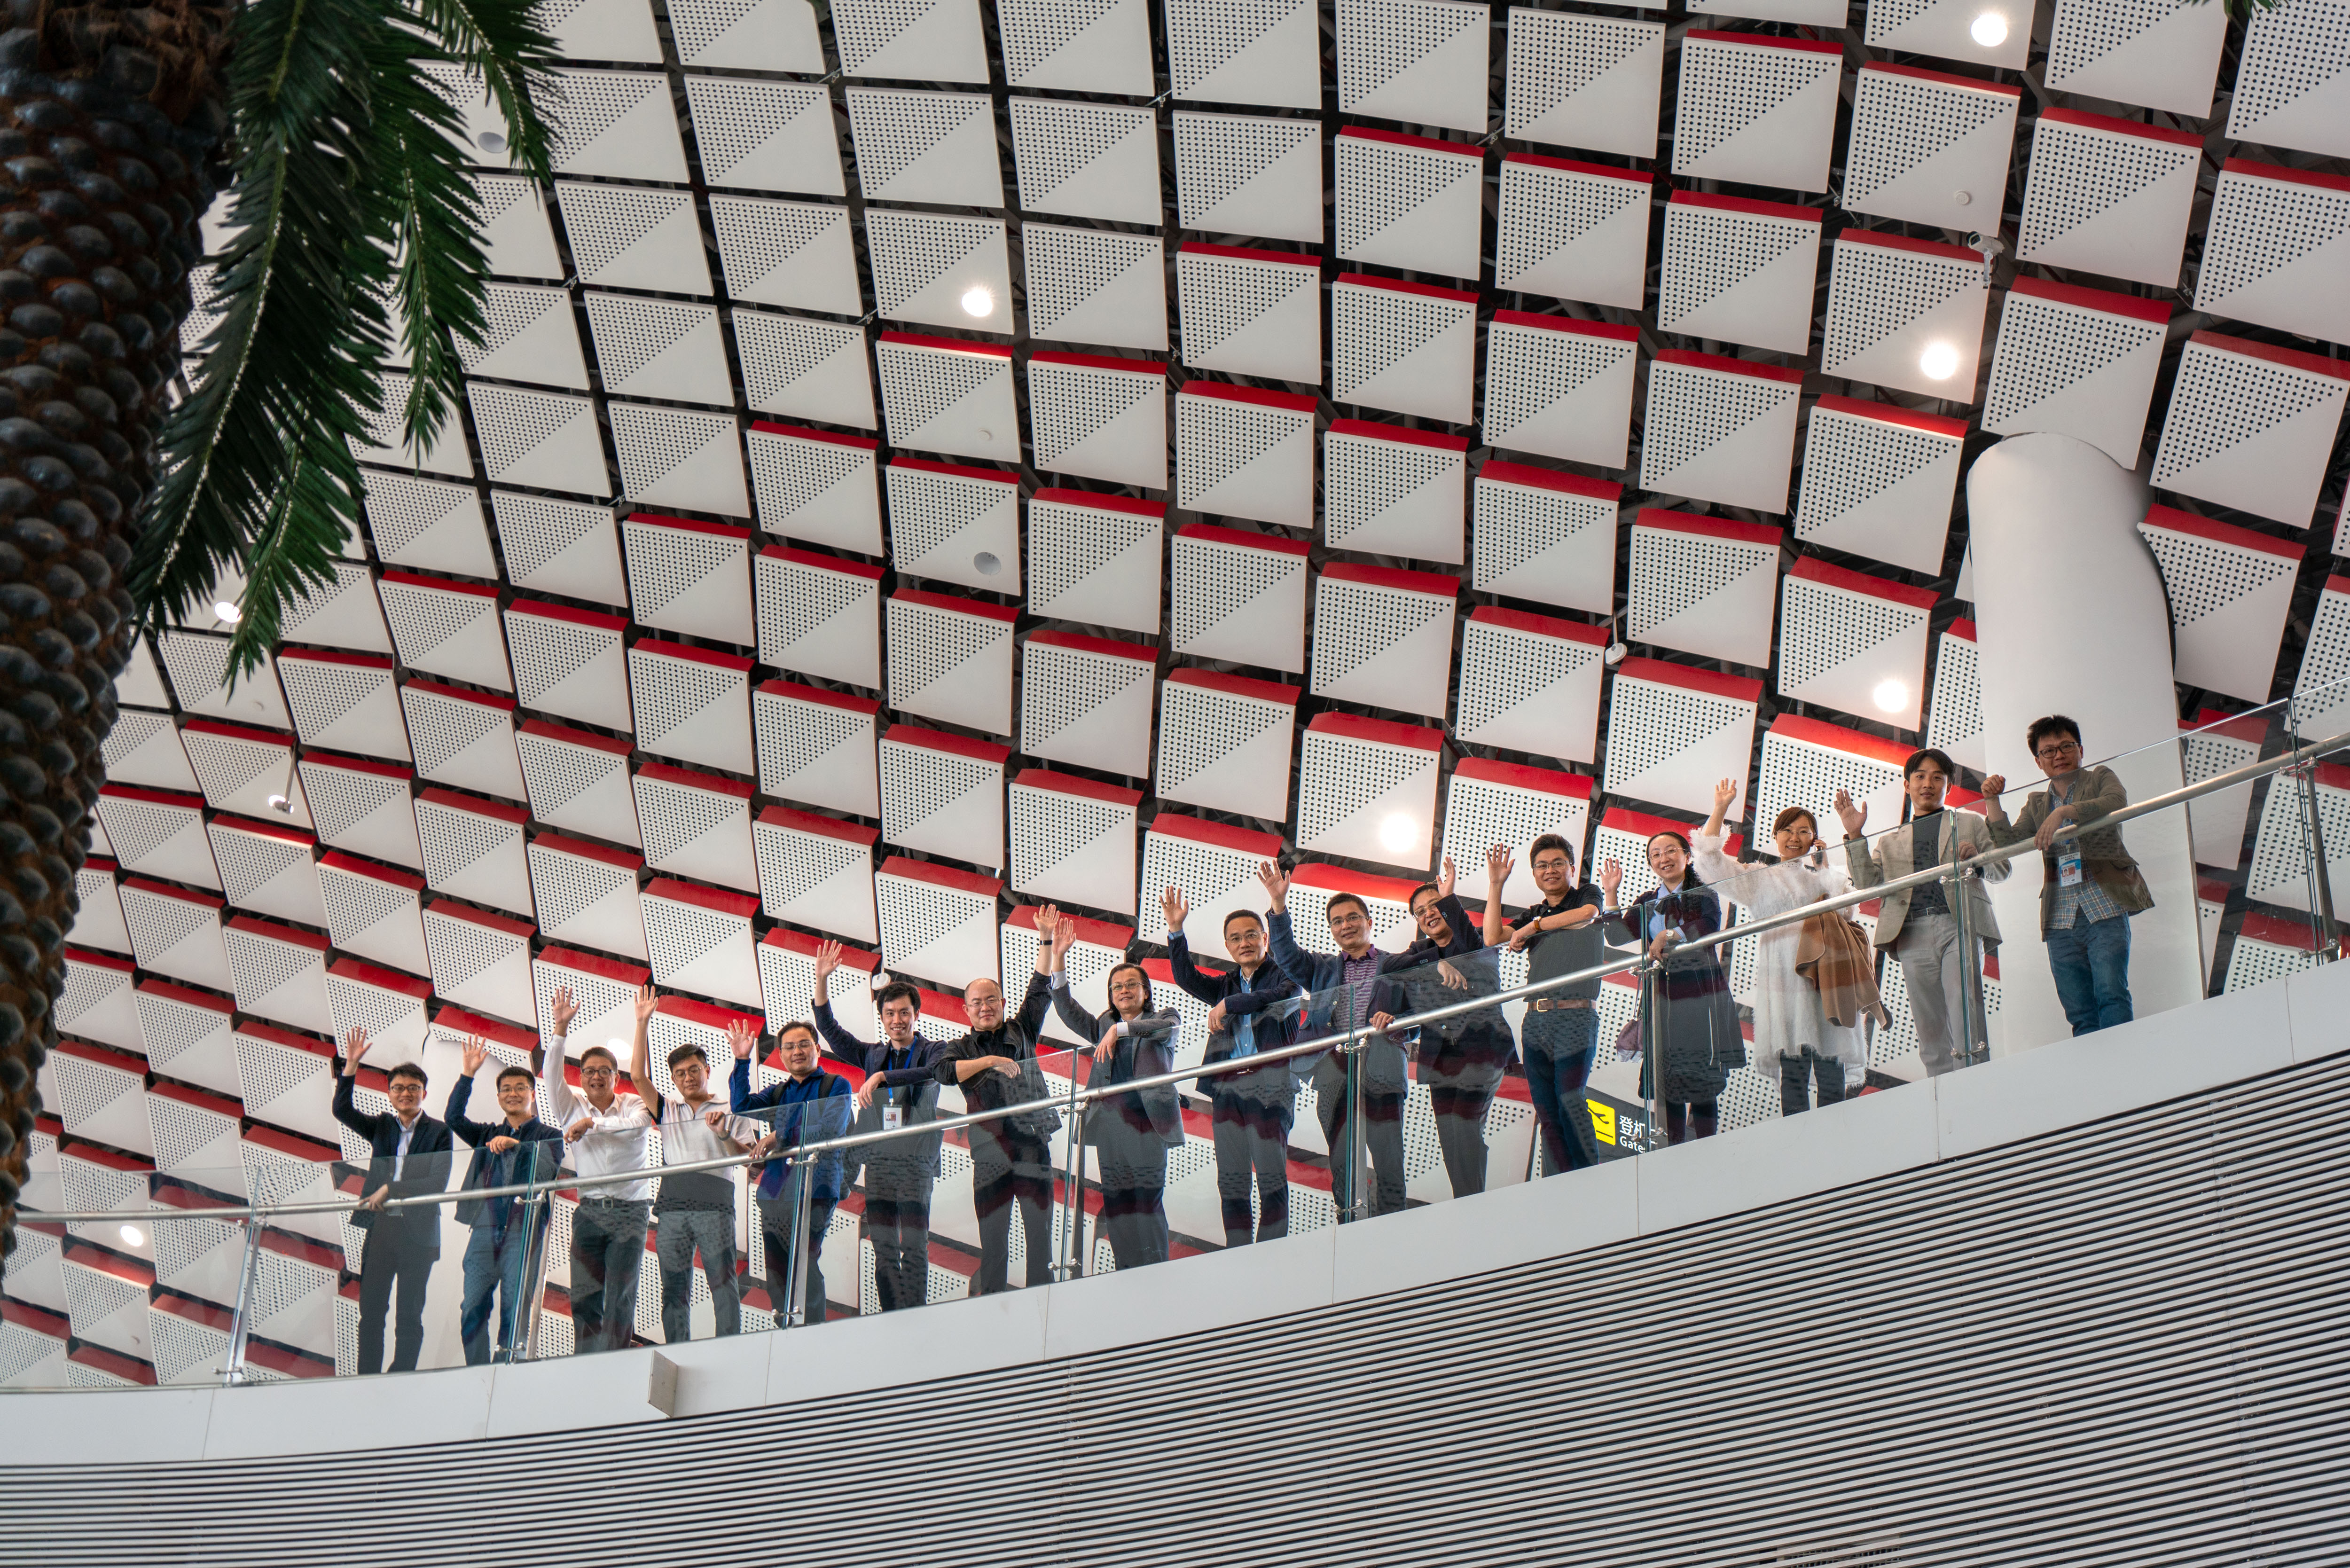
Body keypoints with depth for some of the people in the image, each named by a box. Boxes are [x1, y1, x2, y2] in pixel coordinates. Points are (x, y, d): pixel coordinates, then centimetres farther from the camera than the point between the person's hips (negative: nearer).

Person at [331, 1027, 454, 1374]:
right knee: (371, 1309, 2)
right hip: (380, 1228, 3)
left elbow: (439, 1182, -8)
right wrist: (351, 1066, -9)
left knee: (410, 1314, 0)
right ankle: (367, 1381, 5)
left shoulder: (439, 1131, 0)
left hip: (418, 1231, -3)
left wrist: (391, 1190, -14)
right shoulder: (381, 1126, 13)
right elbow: (342, 1110, 1)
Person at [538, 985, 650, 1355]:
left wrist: (592, 1123, -18)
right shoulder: (573, 1108, 12)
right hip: (589, 1211, 2)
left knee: (620, 1298, -7)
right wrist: (561, 1028, -10)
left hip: (630, 1210, -2)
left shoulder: (633, 1105, 8)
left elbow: (637, 1123, -14)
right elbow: (551, 1074, -1)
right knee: (584, 1297, -3)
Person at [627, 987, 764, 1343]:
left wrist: (724, 1134, -13)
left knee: (723, 1281, -11)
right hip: (672, 1205, 4)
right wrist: (643, 1024, 11)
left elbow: (748, 1157, 5)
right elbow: (639, 1074, 14)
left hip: (714, 1205, -3)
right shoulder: (668, 1109, 23)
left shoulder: (729, 1110, 13)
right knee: (674, 1288, 0)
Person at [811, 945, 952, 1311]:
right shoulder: (873, 1056, 17)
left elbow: (932, 1072, -19)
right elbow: (829, 1028, 14)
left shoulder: (933, 1050, 4)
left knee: (914, 1248, -10)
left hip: (916, 1161, -4)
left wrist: (881, 1077, -27)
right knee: (883, 1250, 2)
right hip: (878, 1161, 4)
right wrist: (822, 980, 3)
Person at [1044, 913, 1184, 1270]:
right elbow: (1068, 1011, 11)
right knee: (1116, 1203, -1)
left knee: (1149, 1199, -10)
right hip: (1110, 1120, 4)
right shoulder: (1103, 1027, 23)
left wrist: (1120, 1030, -20)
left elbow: (1167, 1026, -10)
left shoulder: (1163, 1018, 13)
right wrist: (1057, 959, 1)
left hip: (1147, 1119, -4)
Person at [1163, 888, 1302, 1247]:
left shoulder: (1283, 975, 7)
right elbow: (1187, 978, 9)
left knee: (1271, 1175, -10)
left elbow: (1286, 996, -16)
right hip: (1226, 1086, 5)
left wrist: (1230, 1004, -16)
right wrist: (1176, 930, -4)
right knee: (1231, 1179, 2)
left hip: (1269, 1085, -5)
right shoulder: (1225, 985, 23)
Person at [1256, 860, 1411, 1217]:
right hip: (1335, 1080, 3)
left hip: (1380, 1076, -3)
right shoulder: (1323, 969, 21)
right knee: (1342, 1170, 2)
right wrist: (1279, 903, -8)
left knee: (1389, 1167, -6)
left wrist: (1394, 1021, -13)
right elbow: (1288, 956, 4)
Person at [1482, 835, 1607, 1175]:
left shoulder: (1587, 894, 13)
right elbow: (1493, 938, 9)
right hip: (1535, 1020, 5)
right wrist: (1495, 884, 7)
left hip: (1575, 1016, -5)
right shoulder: (1534, 915, 23)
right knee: (1546, 1112, -1)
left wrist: (1531, 928, -1)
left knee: (1570, 1099, -20)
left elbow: (1587, 916, -10)